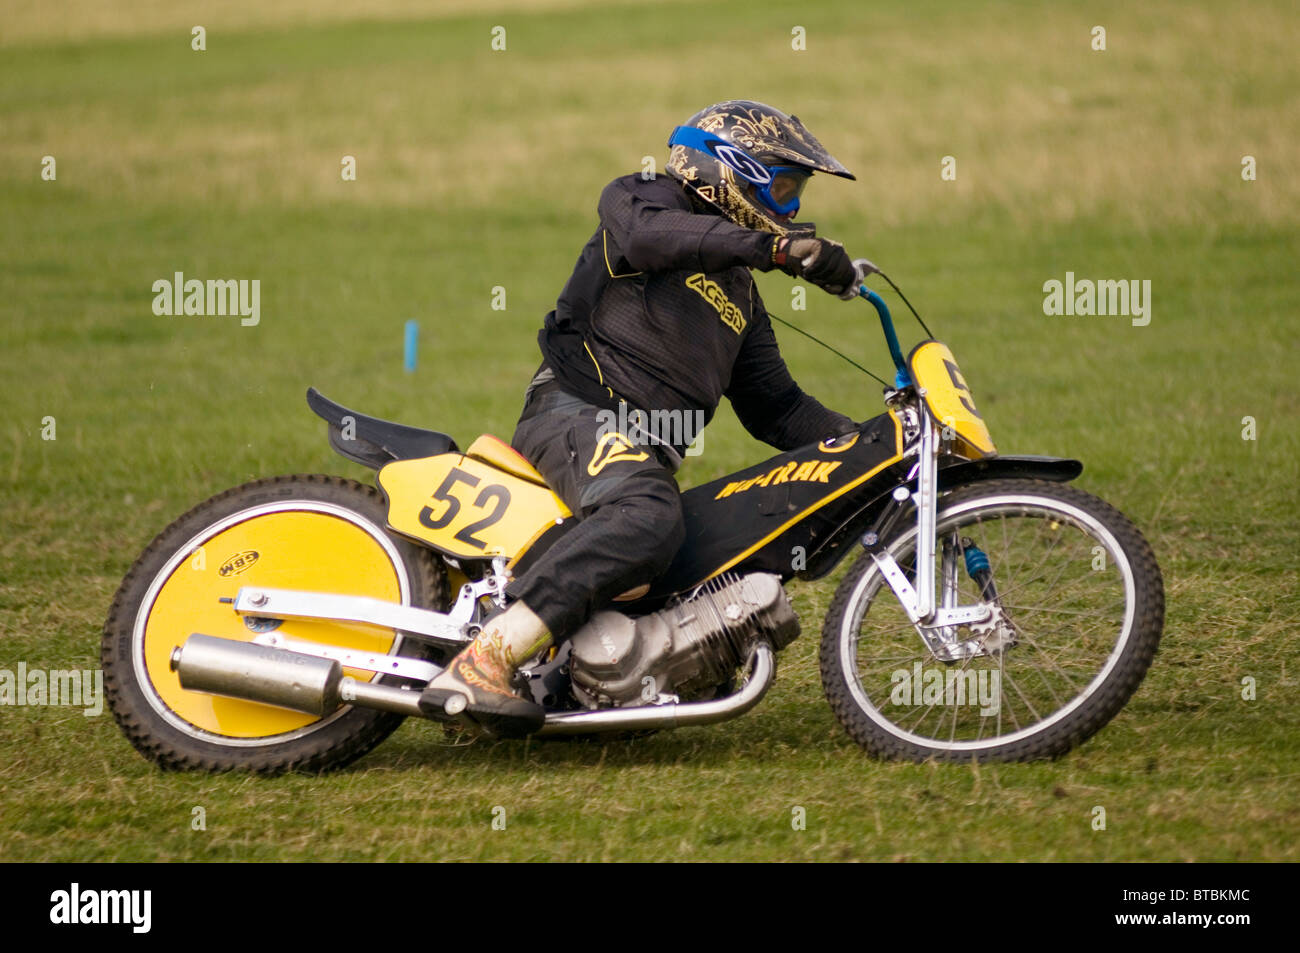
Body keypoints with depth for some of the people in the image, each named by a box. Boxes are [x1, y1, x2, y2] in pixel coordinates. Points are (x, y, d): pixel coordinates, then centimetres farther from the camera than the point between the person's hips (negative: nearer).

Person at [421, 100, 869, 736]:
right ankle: (477, 665, -46)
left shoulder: (739, 296, 29)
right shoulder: (639, 199, 5)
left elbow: (773, 408, 26)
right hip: (577, 413, -9)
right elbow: (650, 235, -21)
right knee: (646, 518, -39)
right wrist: (777, 246, -30)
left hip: (653, 454, 9)